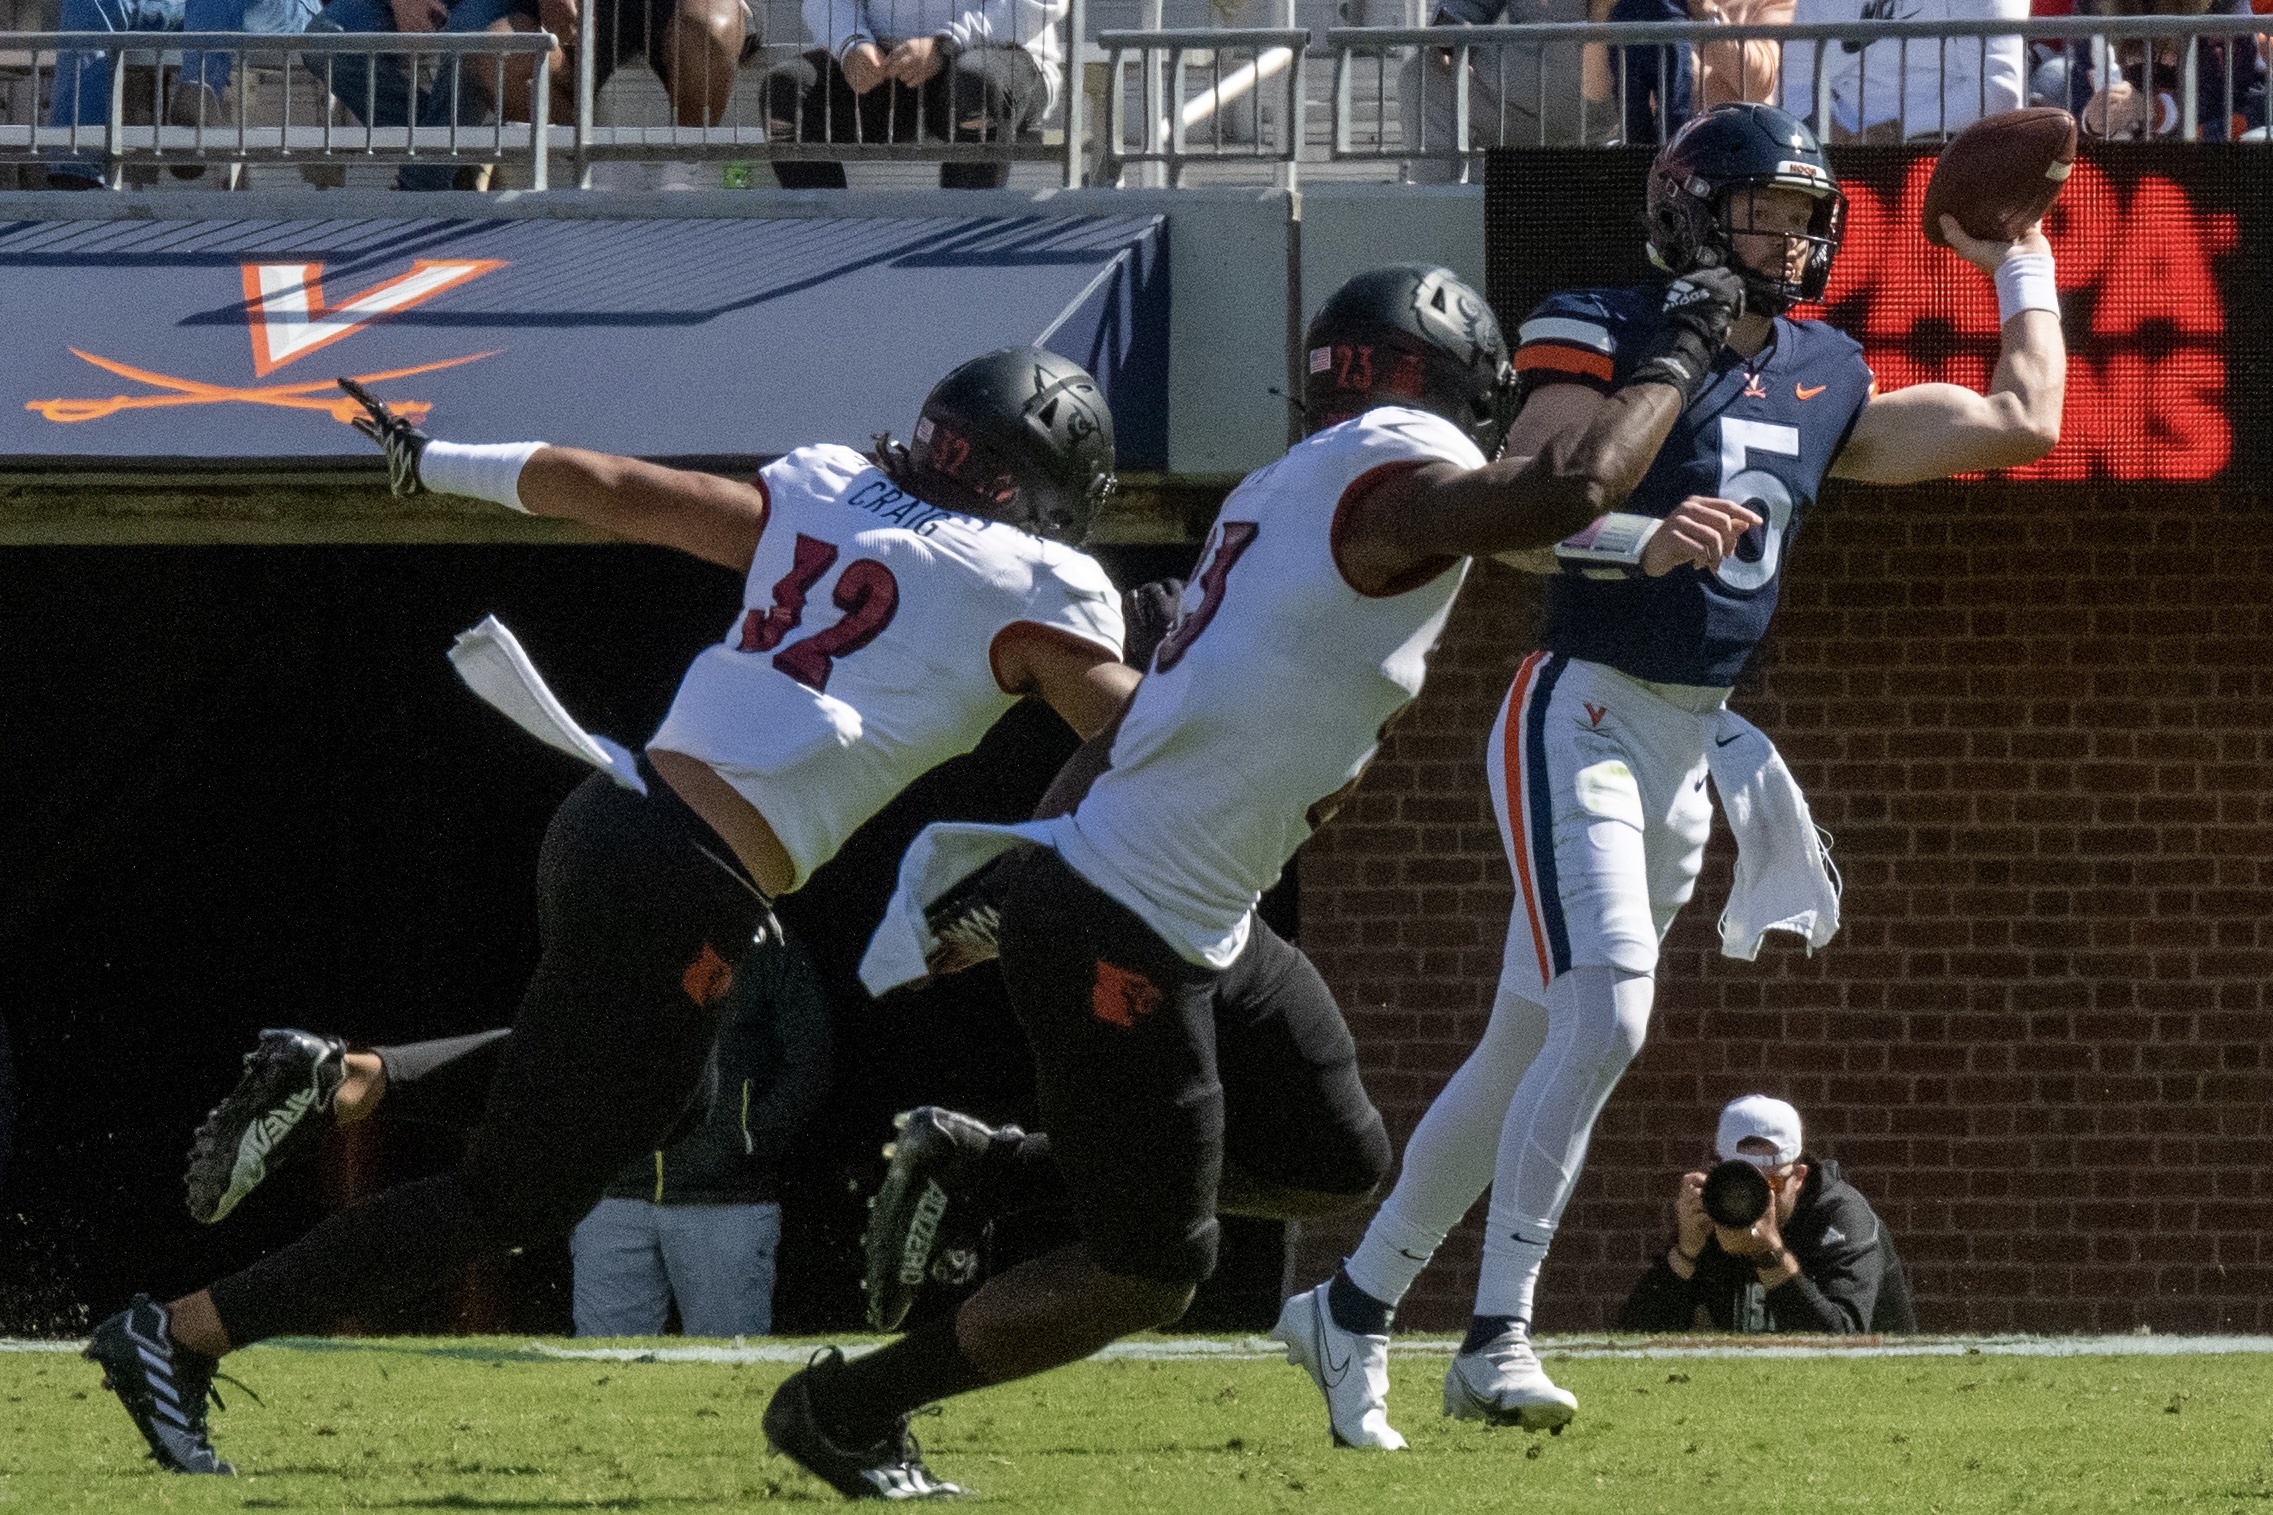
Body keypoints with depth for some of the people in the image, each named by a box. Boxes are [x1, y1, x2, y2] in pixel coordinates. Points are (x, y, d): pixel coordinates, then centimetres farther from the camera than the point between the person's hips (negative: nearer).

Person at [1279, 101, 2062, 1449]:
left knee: (1531, 1048, 10)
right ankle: (1499, 1335, -19)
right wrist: (1639, 543, -34)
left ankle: (1354, 1308, 21)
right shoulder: (1611, 337, -7)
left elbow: (2024, 424, 15)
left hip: (1698, 744, 7)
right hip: (1585, 716, -7)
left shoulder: (1826, 381, 12)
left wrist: (2023, 266, 21)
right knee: (1606, 1019, -22)